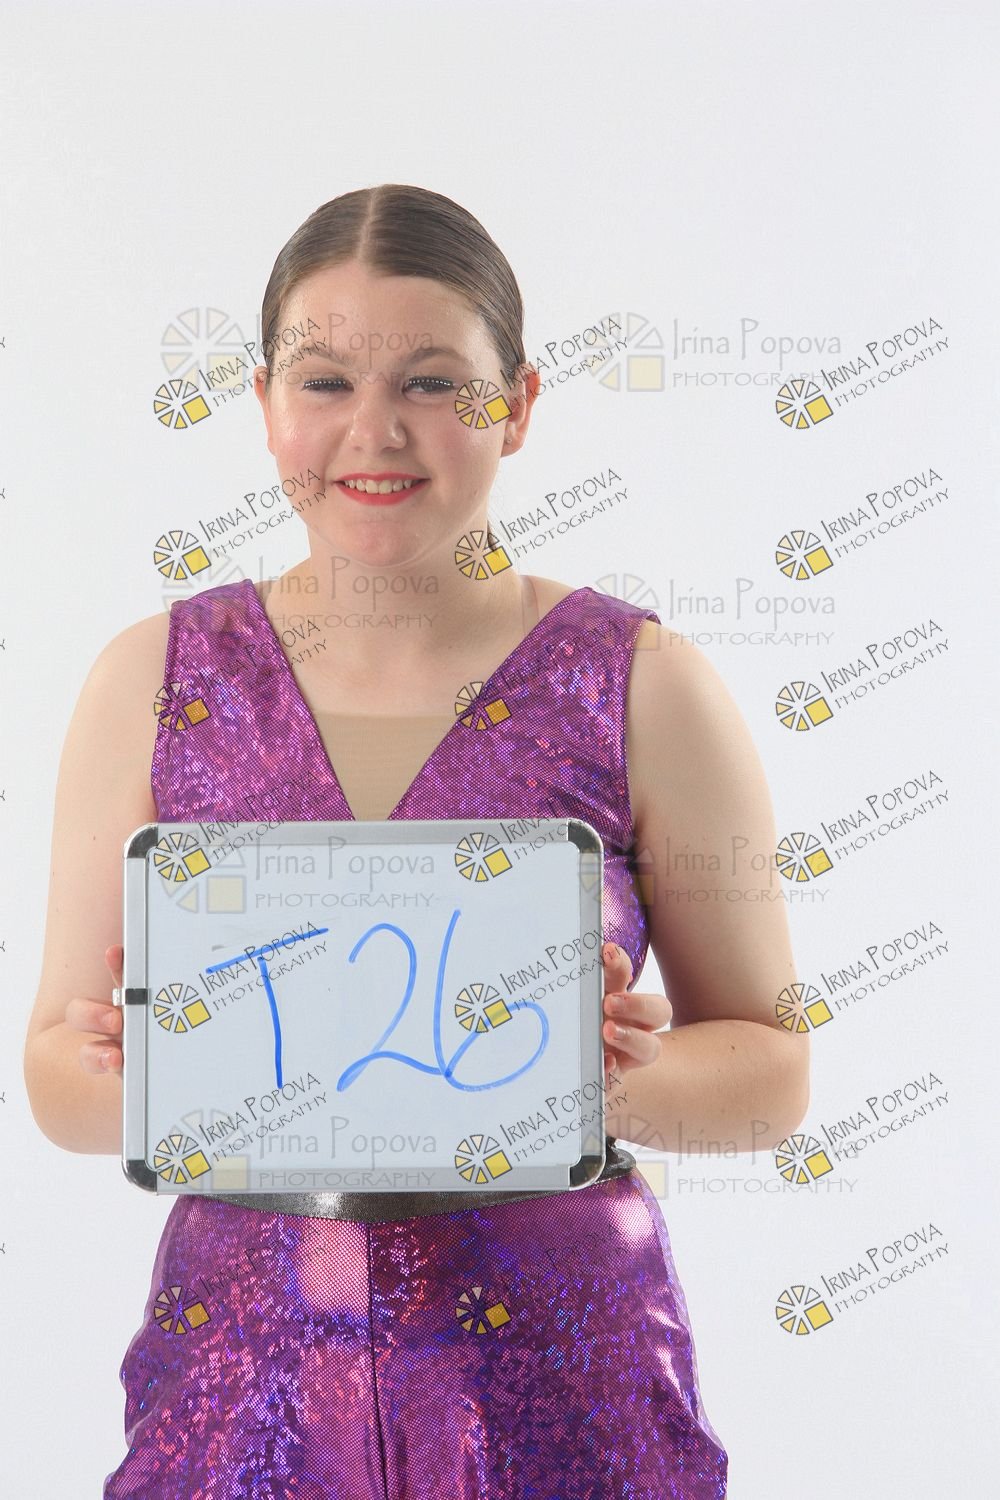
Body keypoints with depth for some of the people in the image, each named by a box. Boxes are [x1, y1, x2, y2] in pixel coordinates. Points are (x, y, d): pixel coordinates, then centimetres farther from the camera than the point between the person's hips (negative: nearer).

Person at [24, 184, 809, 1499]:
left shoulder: (645, 686, -5)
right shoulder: (154, 678, 0)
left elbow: (771, 1067, 1)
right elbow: (56, 1081, 4)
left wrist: (623, 1081, -19)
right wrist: (126, 1067, -18)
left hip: (558, 1388, -1)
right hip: (247, 1373, 2)